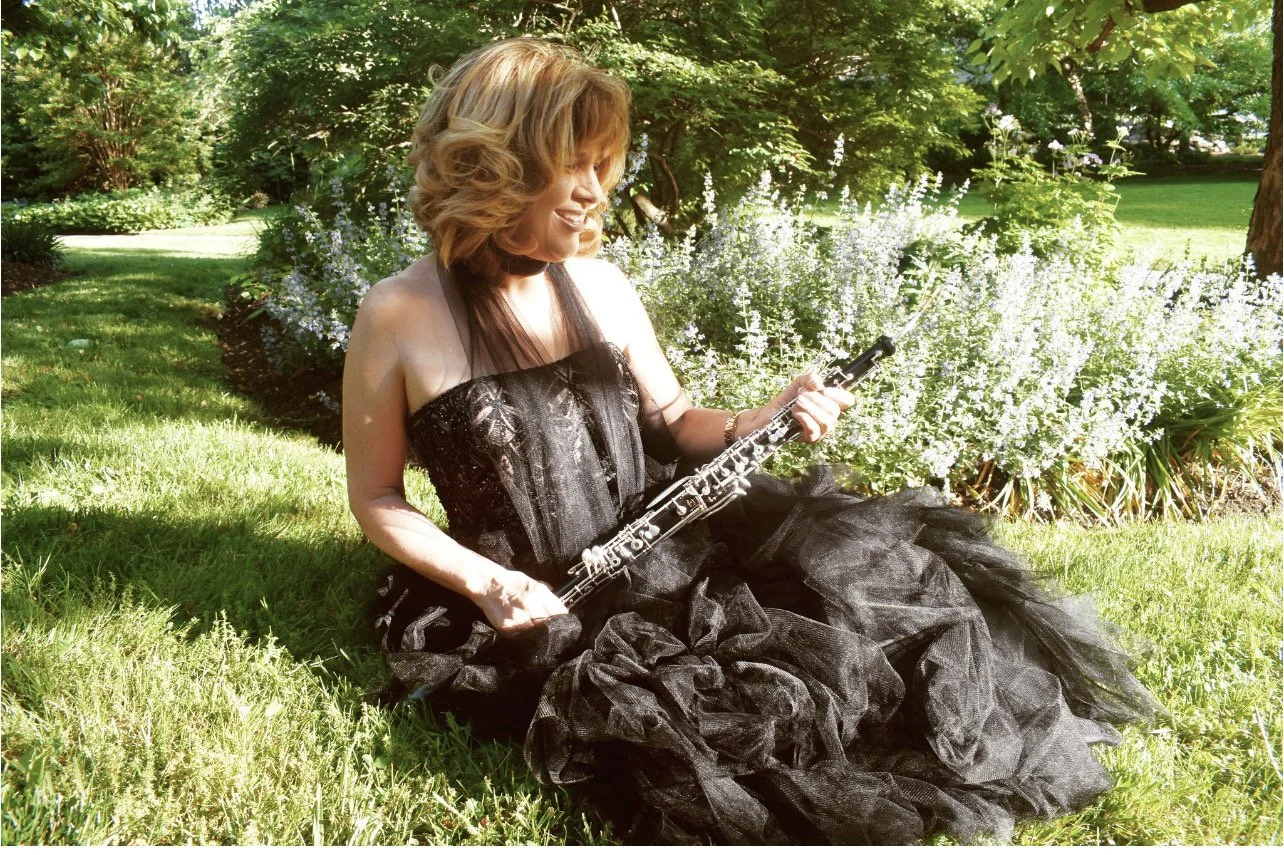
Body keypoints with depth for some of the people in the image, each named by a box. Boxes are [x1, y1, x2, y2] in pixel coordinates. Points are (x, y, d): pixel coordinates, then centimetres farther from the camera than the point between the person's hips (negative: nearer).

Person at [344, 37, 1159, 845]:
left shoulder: (602, 286, 2)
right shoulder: (399, 316, -11)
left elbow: (673, 422, 12)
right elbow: (375, 498, -3)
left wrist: (763, 420, -9)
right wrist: (484, 583, -17)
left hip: (663, 546, 5)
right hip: (532, 606, -4)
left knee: (861, 564, -13)